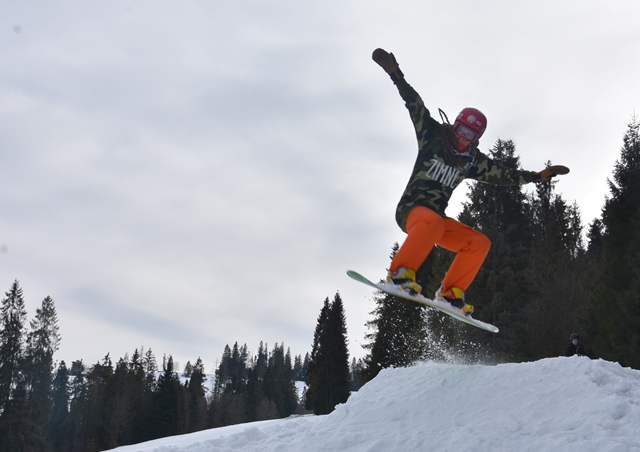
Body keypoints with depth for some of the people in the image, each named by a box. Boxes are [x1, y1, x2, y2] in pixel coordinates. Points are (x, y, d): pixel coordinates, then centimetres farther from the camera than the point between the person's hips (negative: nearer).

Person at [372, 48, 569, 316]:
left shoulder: (472, 161, 13)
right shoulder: (433, 137, 0)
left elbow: (503, 175, 20)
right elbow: (415, 104, -9)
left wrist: (537, 176, 17)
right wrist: (396, 75, -18)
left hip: (437, 219, 6)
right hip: (411, 209, -6)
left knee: (479, 242, -8)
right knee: (432, 222, -40)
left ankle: (450, 292, -11)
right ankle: (400, 273, -41)